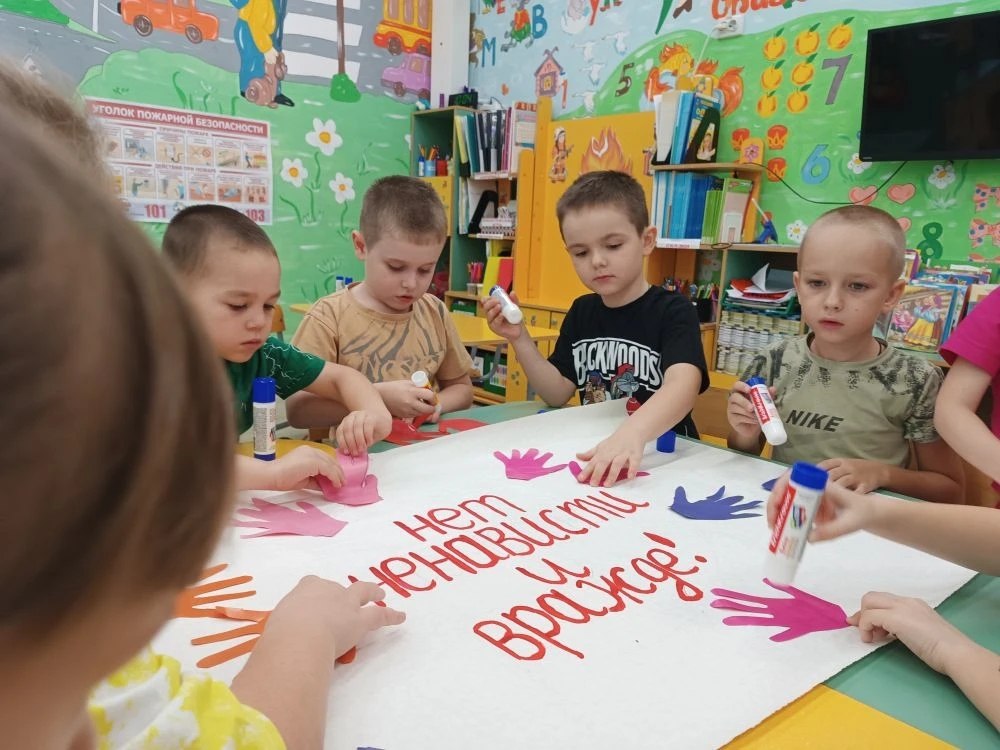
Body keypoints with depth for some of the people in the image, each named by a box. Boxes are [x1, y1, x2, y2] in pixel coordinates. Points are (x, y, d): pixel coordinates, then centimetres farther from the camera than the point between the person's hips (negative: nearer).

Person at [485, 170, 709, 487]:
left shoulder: (673, 312, -10)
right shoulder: (581, 311, 8)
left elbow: (683, 386, -28)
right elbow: (558, 393, 10)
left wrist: (632, 433, -46)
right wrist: (519, 339, -4)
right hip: (593, 452, 3)